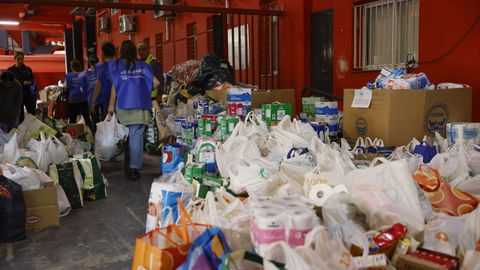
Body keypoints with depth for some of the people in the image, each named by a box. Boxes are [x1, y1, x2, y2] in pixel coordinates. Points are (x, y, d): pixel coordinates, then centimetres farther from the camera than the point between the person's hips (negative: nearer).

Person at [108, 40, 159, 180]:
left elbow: (114, 87, -1)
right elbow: (156, 82, 2)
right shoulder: (142, 66, 5)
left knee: (126, 136, 13)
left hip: (123, 106, 1)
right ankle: (134, 167, -8)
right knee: (136, 136, -3)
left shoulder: (116, 65, 2)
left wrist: (111, 105, 5)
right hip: (140, 106, 0)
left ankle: (129, 166, 21)